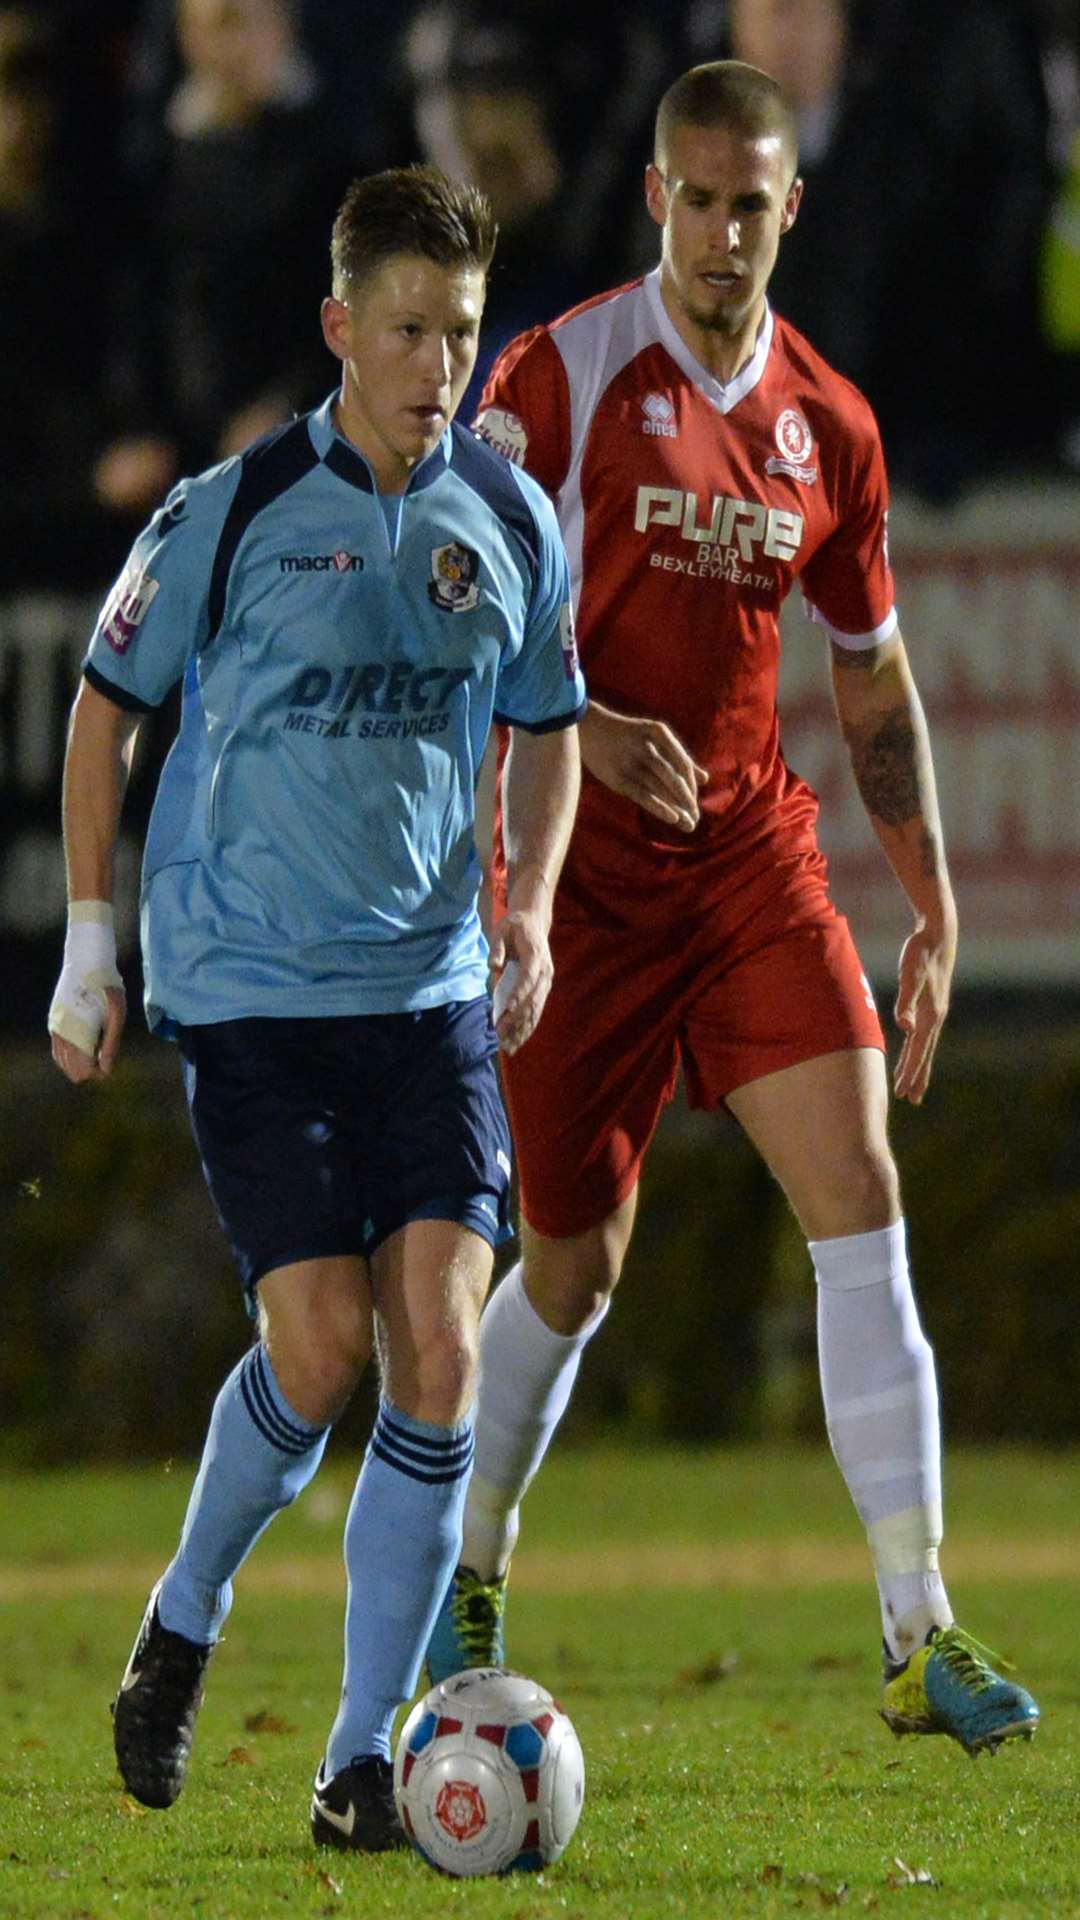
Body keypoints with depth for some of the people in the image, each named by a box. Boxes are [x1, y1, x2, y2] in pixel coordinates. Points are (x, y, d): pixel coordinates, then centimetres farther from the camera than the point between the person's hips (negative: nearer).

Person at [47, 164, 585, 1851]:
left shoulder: (511, 525, 4)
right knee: (320, 1347, -12)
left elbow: (545, 728, 19)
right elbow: (107, 701, 4)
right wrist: (89, 939, 3)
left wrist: (531, 899, 3)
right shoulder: (233, 511, -7)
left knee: (439, 1348, -9)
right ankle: (182, 1622, 18)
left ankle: (366, 1750, 0)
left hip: (432, 995, 3)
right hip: (249, 994, -3)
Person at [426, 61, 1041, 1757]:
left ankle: (920, 1634, -13)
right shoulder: (560, 377, -7)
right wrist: (584, 730, -27)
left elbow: (874, 680, 17)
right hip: (587, 870, -3)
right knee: (573, 1266, 4)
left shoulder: (830, 425, 7)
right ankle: (468, 1587, 30)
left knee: (863, 1200, -13)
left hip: (759, 854, 3)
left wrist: (934, 905, 10)